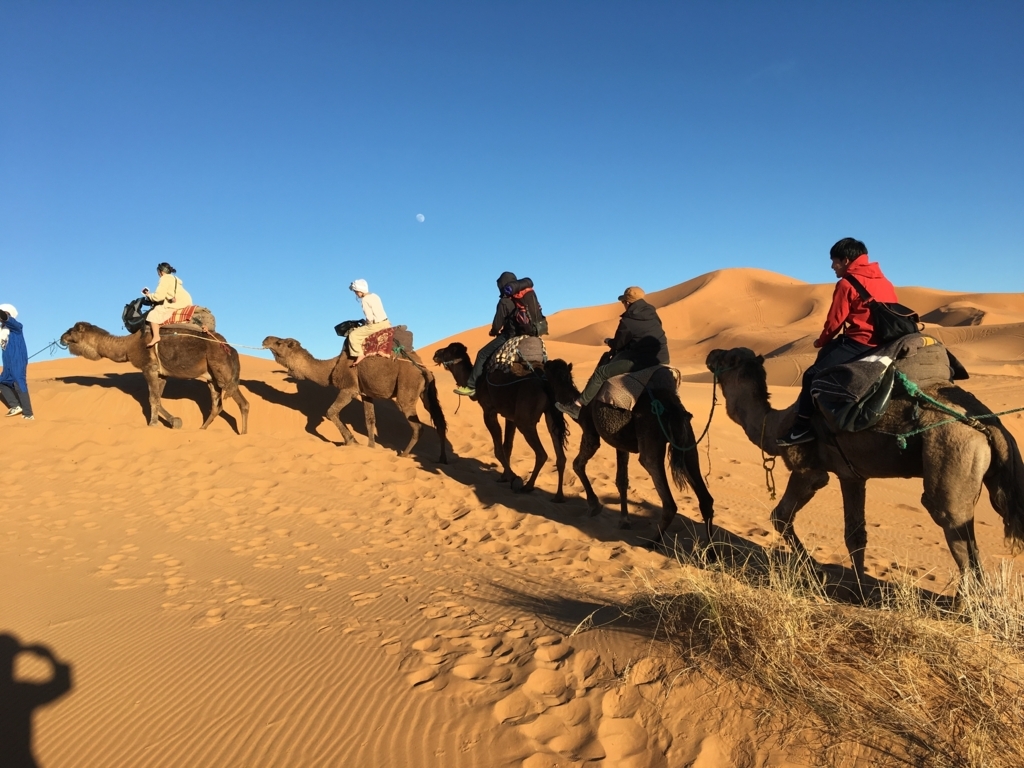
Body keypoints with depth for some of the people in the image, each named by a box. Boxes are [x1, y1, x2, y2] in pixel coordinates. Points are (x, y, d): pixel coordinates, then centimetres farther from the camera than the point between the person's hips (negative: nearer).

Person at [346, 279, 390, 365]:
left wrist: (366, 325, 4)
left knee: (353, 335, -3)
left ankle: (359, 354, -8)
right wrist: (367, 324, 19)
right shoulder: (375, 296, 13)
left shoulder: (365, 300, -10)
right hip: (385, 322, 9)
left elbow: (370, 318, -15)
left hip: (376, 325, -9)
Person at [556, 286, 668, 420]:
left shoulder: (628, 321, -8)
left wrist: (609, 341, 25)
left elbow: (618, 344, 2)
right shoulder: (653, 315, 15)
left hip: (642, 360, -9)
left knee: (601, 372, -4)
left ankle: (577, 406, -4)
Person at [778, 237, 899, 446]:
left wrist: (821, 341, 13)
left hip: (859, 342, -10)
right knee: (827, 352, 28)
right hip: (884, 341, 10)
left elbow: (835, 320, -7)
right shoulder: (884, 281, 17)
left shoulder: (847, 284, -9)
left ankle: (803, 427, -11)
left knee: (813, 374, -8)